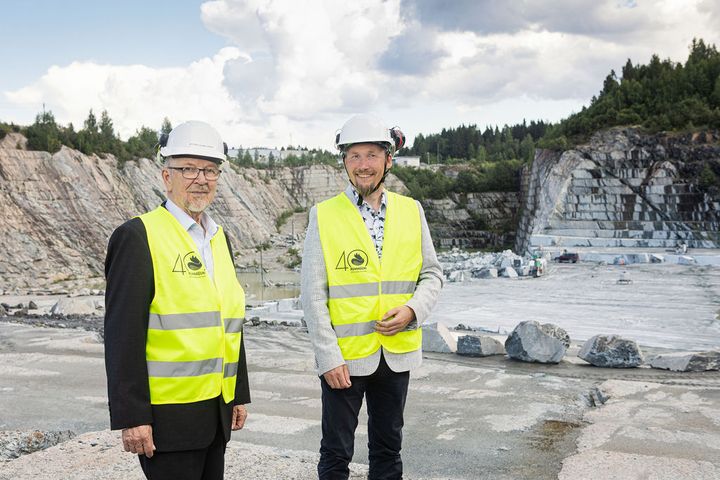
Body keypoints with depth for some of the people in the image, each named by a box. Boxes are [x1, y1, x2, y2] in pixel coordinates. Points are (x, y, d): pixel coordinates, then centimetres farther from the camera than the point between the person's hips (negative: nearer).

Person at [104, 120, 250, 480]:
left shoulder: (219, 236, 11)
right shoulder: (138, 236, -11)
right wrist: (131, 417, -17)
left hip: (217, 409, 7)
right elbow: (123, 335, -15)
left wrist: (239, 394, 15)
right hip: (167, 415, -7)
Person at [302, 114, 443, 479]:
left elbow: (431, 273, 9)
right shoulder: (324, 216, -6)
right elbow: (313, 295, -8)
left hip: (397, 353, 3)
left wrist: (412, 310, -11)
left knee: (388, 448, 17)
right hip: (343, 356, -3)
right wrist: (329, 357, -12)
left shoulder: (411, 211, 3)